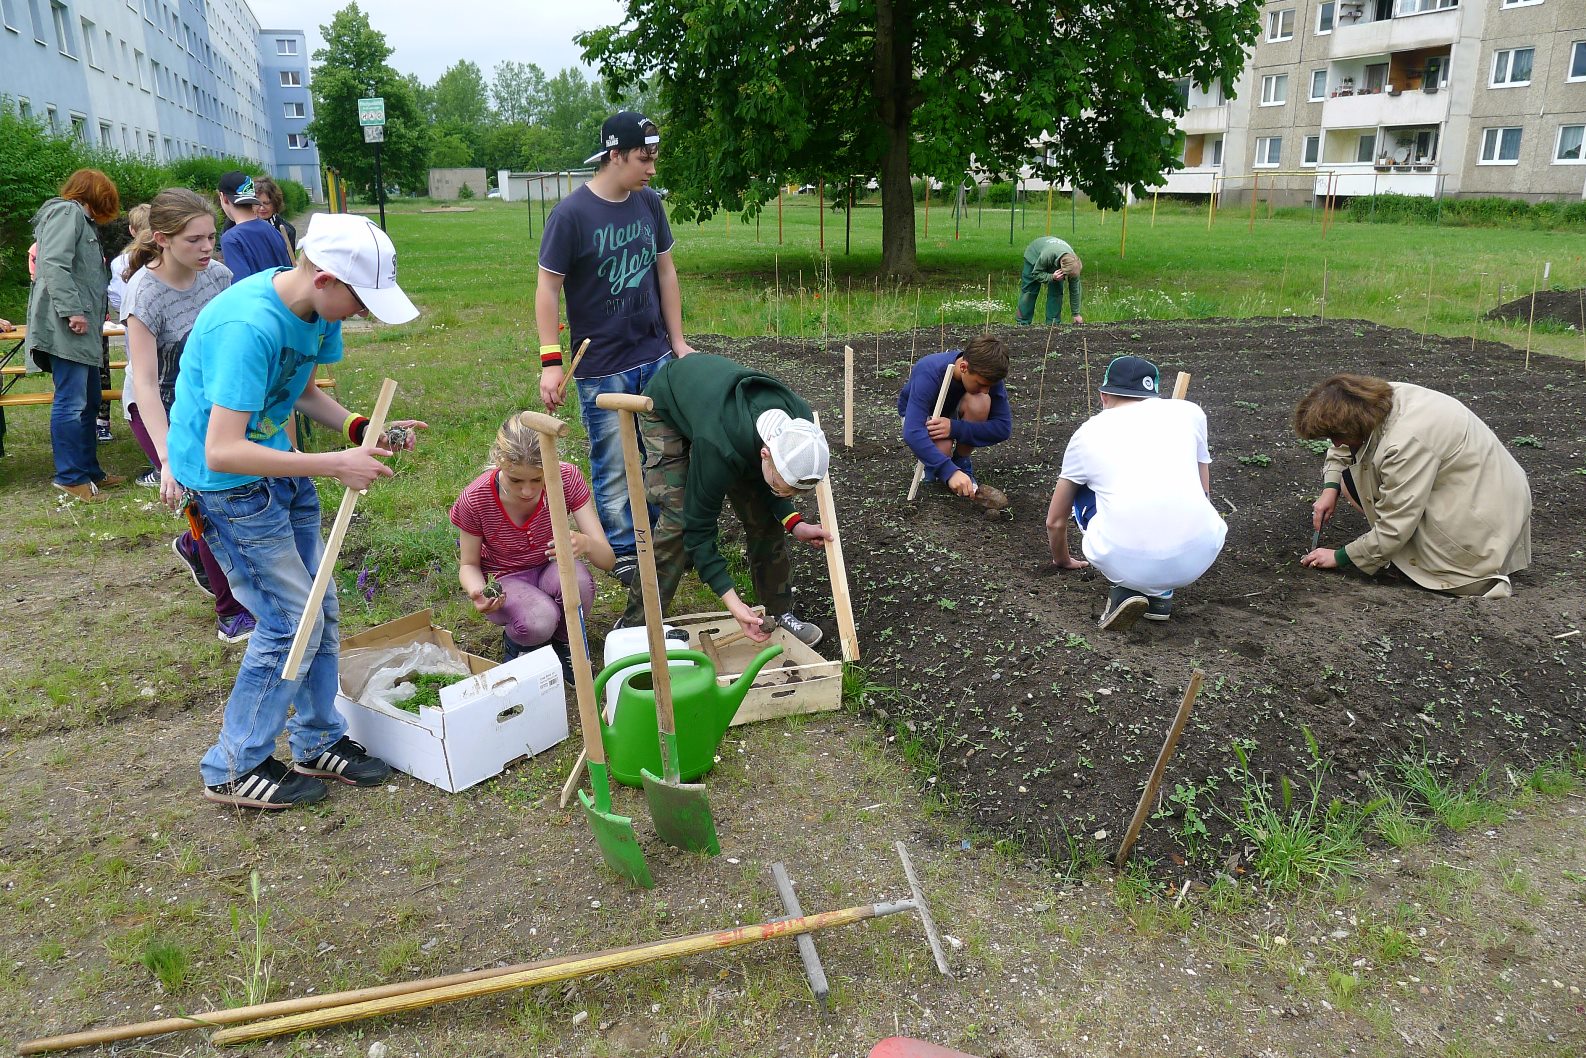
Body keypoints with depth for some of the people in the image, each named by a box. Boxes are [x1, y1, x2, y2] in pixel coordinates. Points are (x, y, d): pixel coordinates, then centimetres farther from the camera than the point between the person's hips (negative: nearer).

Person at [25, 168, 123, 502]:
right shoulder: (67, 212, -6)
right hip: (66, 327, -11)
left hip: (82, 329, 11)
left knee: (89, 402, 14)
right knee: (71, 402, -9)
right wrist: (72, 309, -23)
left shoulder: (78, 218, 25)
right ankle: (70, 476, -5)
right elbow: (54, 264, -18)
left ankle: (89, 470, 20)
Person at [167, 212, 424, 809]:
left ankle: (319, 744, 27)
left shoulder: (317, 309, -4)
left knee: (319, 609, 11)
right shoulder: (248, 327, -31)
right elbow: (222, 452, -34)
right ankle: (234, 770, 13)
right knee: (290, 622, -5)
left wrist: (362, 430, -7)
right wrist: (335, 466, -32)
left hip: (277, 465, 9)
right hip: (226, 485, -8)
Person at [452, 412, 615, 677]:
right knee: (539, 620, -36)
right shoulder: (475, 500, -24)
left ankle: (563, 642, -2)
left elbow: (608, 560, -24)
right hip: (503, 580, -2)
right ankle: (514, 641, 3)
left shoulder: (567, 479, -23)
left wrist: (585, 543, -49)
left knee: (578, 581, -36)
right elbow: (469, 565, -5)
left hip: (550, 569, 2)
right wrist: (477, 592, -30)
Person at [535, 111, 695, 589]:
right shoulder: (571, 214, -13)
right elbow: (547, 287, -11)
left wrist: (677, 340, 10)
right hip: (602, 368, -5)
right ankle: (622, 551, 20)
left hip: (655, 357, 5)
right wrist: (550, 361, -17)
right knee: (614, 468, 4)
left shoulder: (649, 203, 3)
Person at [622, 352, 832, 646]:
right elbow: (698, 527, -33)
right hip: (666, 407, -5)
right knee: (678, 519, -19)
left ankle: (780, 611, 14)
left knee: (763, 512, -2)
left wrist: (793, 522, -22)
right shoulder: (718, 448, -45)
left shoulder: (800, 422, -29)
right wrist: (732, 602, -38)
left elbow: (758, 474, -8)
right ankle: (635, 625, -6)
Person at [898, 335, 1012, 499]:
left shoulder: (987, 375, -28)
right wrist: (950, 471, -59)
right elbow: (912, 433, -49)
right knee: (942, 449, -35)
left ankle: (961, 462, -7)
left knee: (979, 402, -32)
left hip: (953, 410, 3)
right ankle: (931, 464, 4)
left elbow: (1003, 427, -30)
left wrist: (955, 428, -43)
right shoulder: (929, 374, -39)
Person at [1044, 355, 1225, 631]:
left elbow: (1055, 521, 28)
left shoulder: (1087, 433, 18)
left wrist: (1063, 561, 50)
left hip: (1123, 562, -1)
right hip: (1199, 556, 1)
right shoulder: (1189, 412, 19)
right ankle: (1159, 592, 17)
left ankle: (1127, 588, 11)